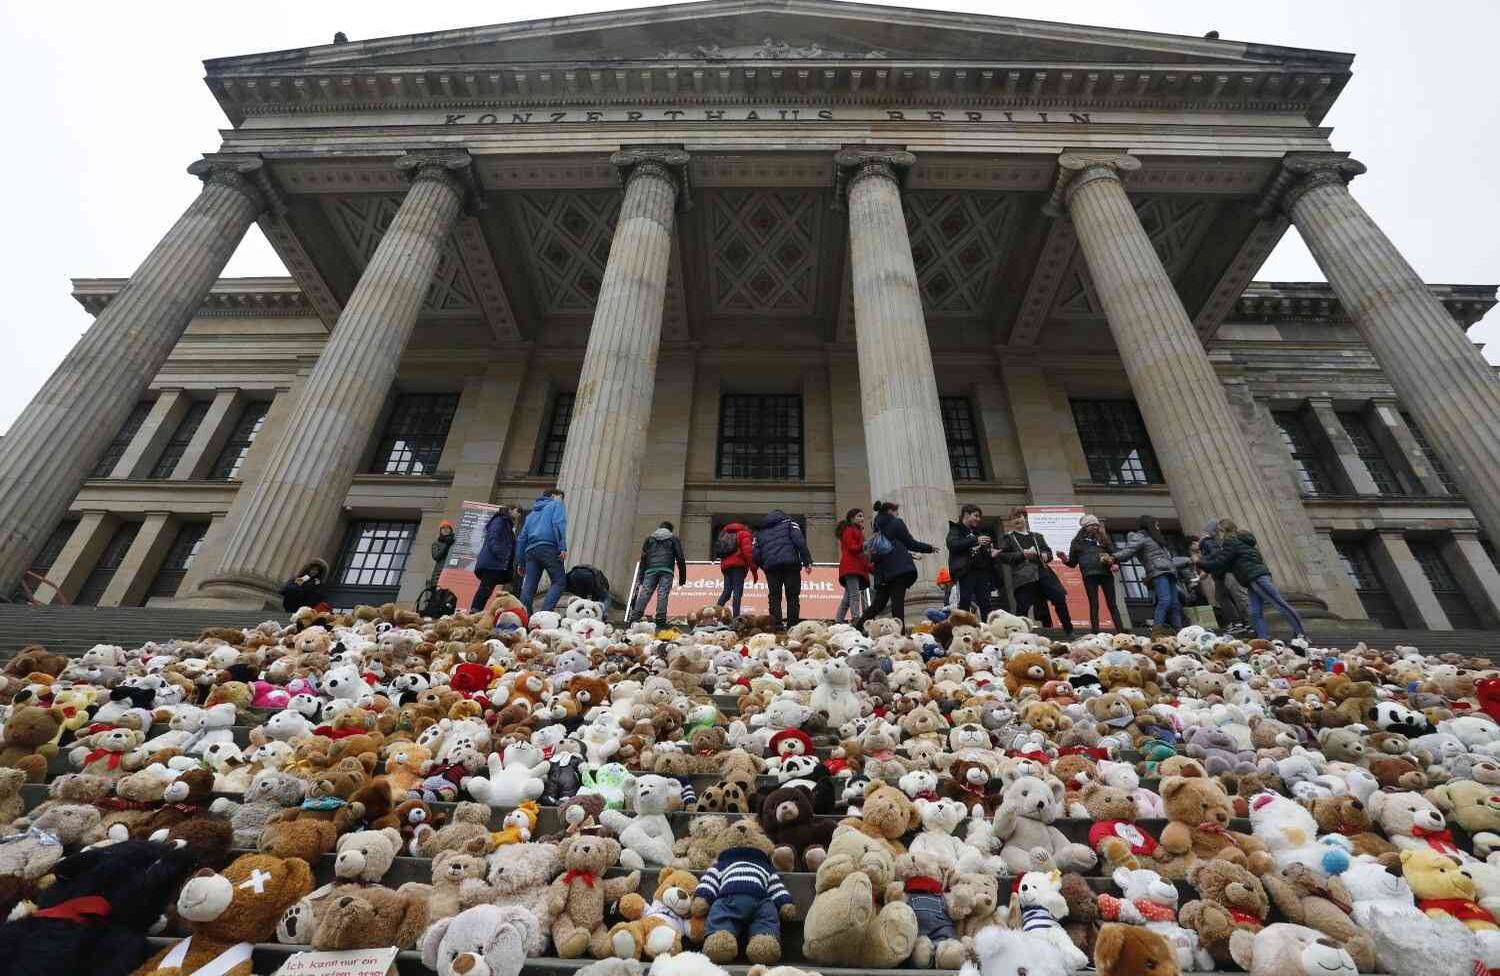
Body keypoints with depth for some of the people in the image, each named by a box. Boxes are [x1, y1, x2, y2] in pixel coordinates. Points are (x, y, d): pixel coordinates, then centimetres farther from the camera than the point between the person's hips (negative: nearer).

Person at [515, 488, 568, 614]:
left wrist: (520, 561, 27)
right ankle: (545, 613, -24)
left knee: (529, 586, 3)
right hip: (548, 547, -7)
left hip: (531, 550, 7)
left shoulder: (533, 512, 32)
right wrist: (562, 547, -15)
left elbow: (522, 537, 27)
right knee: (559, 581, -8)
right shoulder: (556, 505, 14)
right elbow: (559, 524, -6)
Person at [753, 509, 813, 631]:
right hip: (790, 564, -2)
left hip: (771, 567, 2)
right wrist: (807, 561, -5)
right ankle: (792, 626, 0)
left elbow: (755, 556, 13)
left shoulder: (760, 531, 23)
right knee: (792, 597, 4)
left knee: (774, 597, 8)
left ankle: (776, 626, 2)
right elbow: (799, 541, -3)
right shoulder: (789, 523, 15)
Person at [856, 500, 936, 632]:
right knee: (898, 601, -7)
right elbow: (910, 543, -1)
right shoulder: (896, 523, -2)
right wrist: (929, 548, 13)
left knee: (878, 603, 12)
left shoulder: (878, 527, 16)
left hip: (882, 572, 6)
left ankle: (859, 626, 6)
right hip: (899, 569, -6)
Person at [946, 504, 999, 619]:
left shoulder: (978, 531, 24)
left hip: (982, 571, 7)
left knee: (985, 605, 3)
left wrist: (991, 552, 6)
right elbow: (953, 544, -17)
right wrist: (975, 540, -21)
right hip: (965, 572, -7)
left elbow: (985, 551, 31)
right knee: (964, 604, -10)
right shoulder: (955, 529, 4)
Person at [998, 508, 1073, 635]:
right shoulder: (1008, 538, 10)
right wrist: (1022, 554, -12)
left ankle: (1069, 631, 10)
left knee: (1060, 598, -2)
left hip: (1043, 572, 4)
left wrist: (1046, 555, 3)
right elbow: (1002, 556, -1)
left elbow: (1048, 551, 28)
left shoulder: (1037, 537, 24)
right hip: (1023, 576, -4)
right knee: (1022, 607, -7)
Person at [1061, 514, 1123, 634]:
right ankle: (1095, 632, -2)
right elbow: (1073, 562, 10)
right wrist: (1065, 560, -12)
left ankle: (1120, 632, 3)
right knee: (1094, 604, -2)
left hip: (1106, 573, 2)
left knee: (1112, 604, 3)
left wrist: (1112, 560, -5)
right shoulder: (1078, 542, 11)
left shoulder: (1103, 538, 17)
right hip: (1089, 575, -2)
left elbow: (1113, 553, 18)